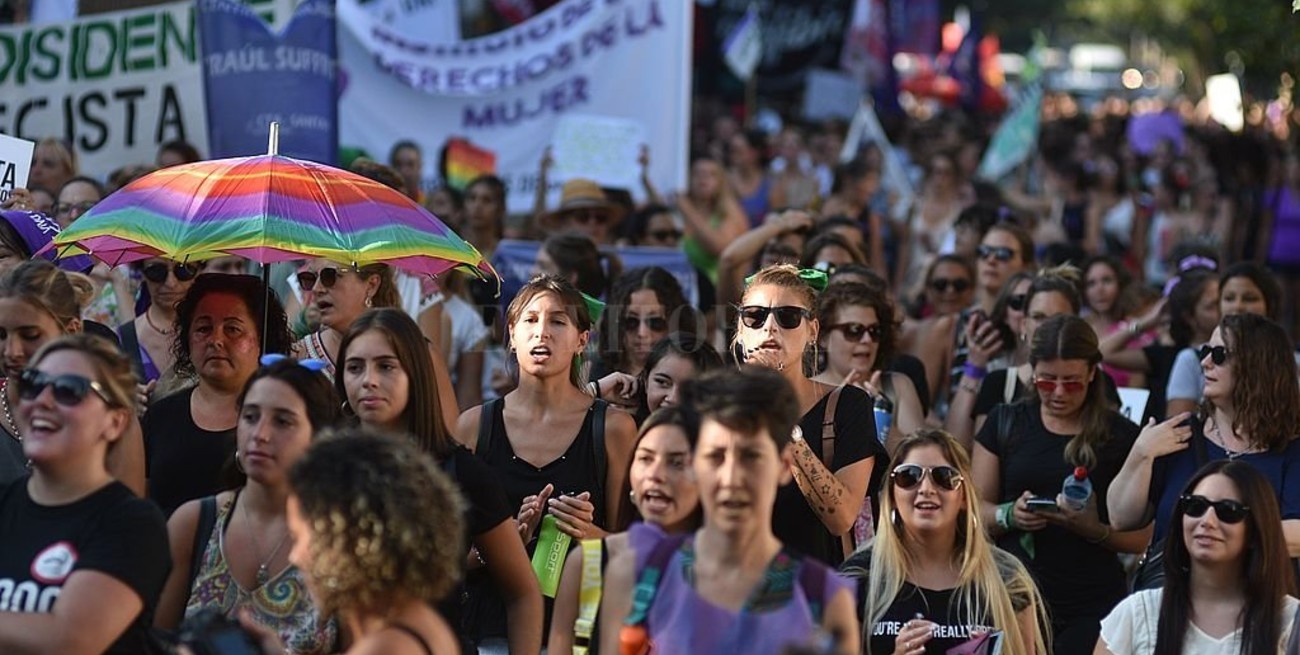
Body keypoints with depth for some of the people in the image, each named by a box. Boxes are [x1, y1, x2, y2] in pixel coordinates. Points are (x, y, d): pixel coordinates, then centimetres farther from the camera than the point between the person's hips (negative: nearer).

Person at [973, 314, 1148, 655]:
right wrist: (1008, 515, -14)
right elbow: (974, 508, 6)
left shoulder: (1121, 436, 2)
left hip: (1090, 610, -1)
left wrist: (1096, 530, -19)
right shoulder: (1005, 423, 7)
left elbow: (1142, 536, 0)